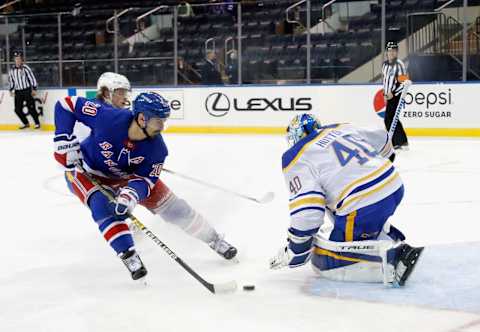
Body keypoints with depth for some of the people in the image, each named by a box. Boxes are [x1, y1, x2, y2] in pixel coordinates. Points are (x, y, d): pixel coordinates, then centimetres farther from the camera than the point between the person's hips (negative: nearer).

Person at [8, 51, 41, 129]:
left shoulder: (25, 68, -10)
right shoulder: (12, 70, 4)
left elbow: (32, 78, -8)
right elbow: (10, 80, 16)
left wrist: (34, 89, -9)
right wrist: (11, 90, 11)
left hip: (27, 90, -5)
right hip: (18, 92, 5)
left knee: (31, 108, -7)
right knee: (18, 109, 2)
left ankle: (37, 123, 7)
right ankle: (26, 123, 19)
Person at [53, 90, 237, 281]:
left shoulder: (156, 147, -25)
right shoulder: (107, 116, -37)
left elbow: (146, 179, -20)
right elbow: (67, 105, -28)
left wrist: (131, 194, -42)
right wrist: (65, 141, -31)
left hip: (126, 175, 3)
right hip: (86, 172, -3)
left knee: (169, 204, 1)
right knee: (103, 207, -32)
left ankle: (215, 241, 15)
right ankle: (129, 257, -23)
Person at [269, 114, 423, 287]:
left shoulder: (295, 159, -1)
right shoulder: (343, 128, 19)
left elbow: (308, 209, -13)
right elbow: (384, 144, 34)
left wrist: (294, 252, -3)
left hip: (364, 208, -8)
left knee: (324, 262, 4)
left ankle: (389, 256, -17)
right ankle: (390, 237, 16)